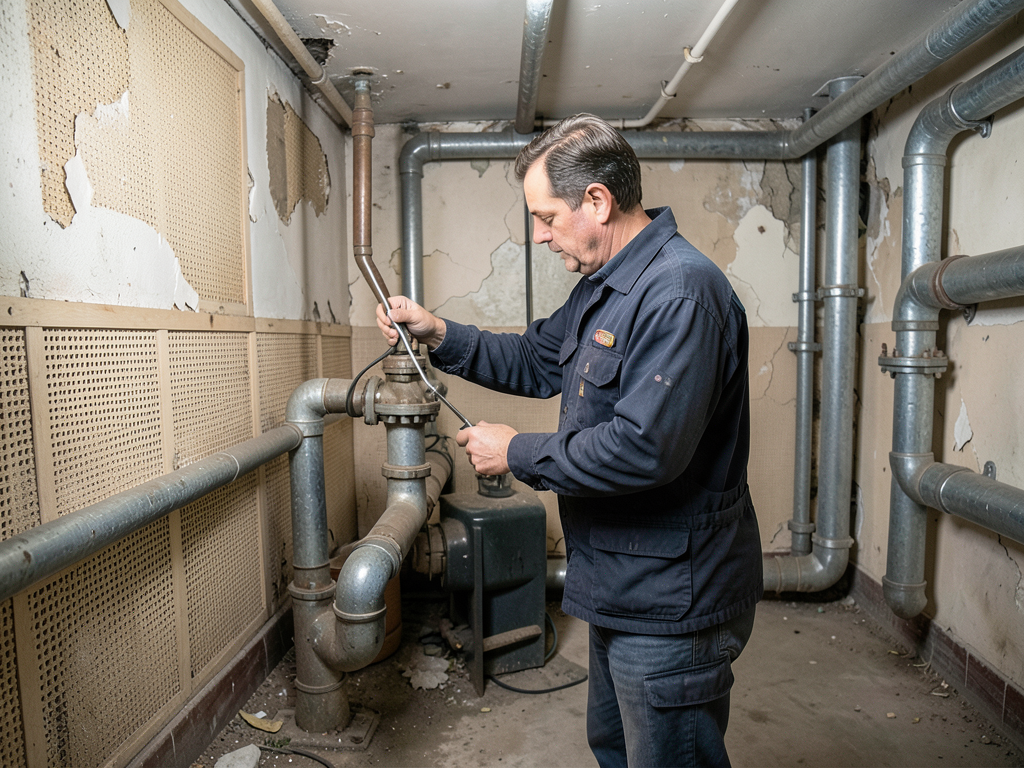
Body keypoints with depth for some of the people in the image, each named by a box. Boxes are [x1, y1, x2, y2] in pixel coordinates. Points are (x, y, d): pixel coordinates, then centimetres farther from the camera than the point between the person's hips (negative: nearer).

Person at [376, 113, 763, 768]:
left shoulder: (680, 291, -26)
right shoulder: (604, 285, 9)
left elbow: (644, 449, -33)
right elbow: (537, 362, 17)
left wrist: (518, 453, -19)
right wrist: (440, 335, 4)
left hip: (670, 606, -10)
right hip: (625, 589, 10)